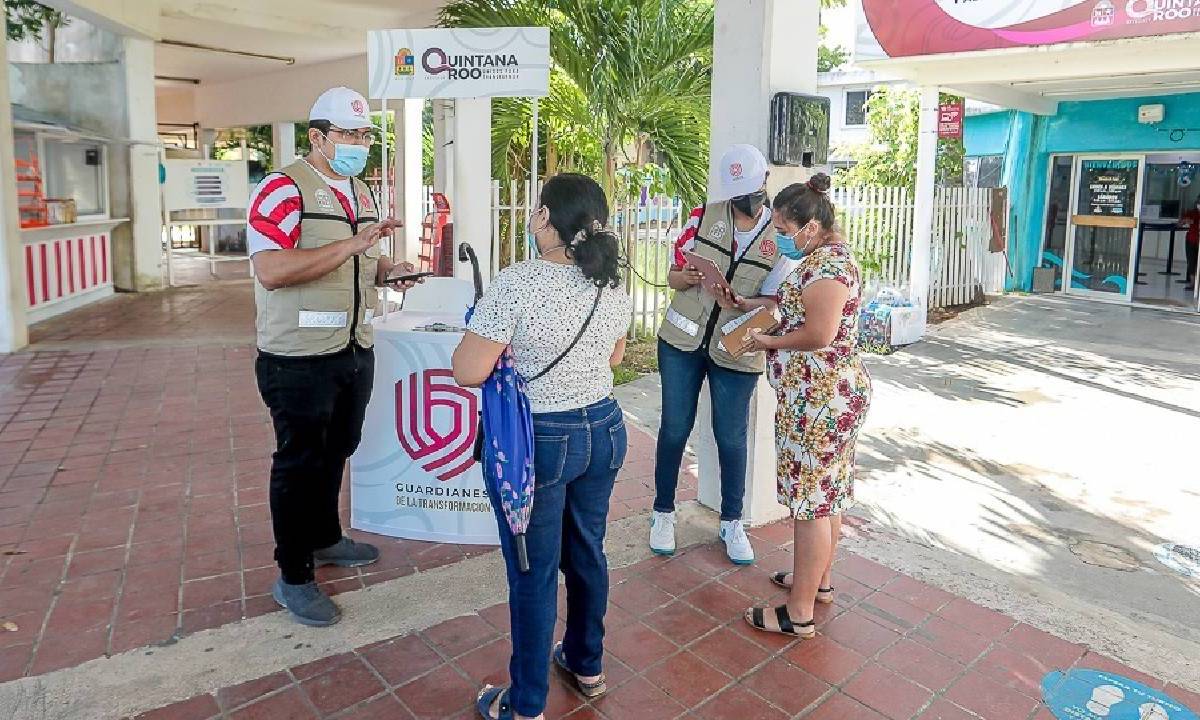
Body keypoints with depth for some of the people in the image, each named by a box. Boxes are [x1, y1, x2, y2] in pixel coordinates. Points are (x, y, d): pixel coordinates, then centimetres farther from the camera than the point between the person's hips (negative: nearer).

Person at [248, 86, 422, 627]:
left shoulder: (361, 192, 13)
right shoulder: (283, 189, -14)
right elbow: (271, 270, -27)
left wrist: (387, 270, 3)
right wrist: (353, 243, -28)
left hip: (355, 351, 8)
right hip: (300, 358, -8)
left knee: (336, 451, 21)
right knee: (300, 462, 3)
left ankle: (325, 538, 41)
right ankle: (293, 577, 17)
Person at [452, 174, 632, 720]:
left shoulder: (516, 283, -20)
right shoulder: (612, 285, 0)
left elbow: (467, 372, -19)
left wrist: (476, 331, 0)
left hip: (534, 442, -6)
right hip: (604, 432, 6)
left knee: (533, 573, 8)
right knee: (587, 552, 22)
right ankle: (587, 666, 42)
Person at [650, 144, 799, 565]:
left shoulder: (781, 238, -3)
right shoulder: (705, 216, -1)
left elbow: (775, 301, -3)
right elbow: (673, 275, 3)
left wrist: (744, 304, -23)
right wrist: (686, 278, -20)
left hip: (736, 352, -1)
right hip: (682, 341, 1)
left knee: (731, 437, 7)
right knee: (674, 428, 8)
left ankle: (732, 522, 26)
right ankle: (663, 512, 27)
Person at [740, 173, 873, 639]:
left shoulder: (826, 263, -20)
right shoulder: (828, 255, 13)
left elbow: (820, 333, -27)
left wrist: (769, 342, -13)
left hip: (819, 399, -11)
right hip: (829, 395, 11)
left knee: (811, 499, -2)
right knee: (826, 493, 20)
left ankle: (799, 613, 11)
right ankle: (818, 580, 37)